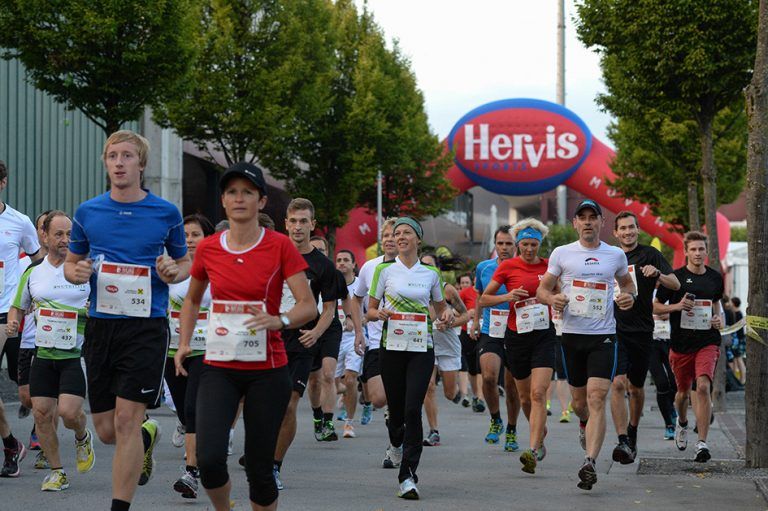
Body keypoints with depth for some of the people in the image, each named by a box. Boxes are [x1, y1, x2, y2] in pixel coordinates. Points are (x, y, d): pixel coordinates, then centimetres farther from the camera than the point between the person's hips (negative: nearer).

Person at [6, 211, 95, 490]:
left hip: (77, 354, -3)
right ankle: (57, 472, 15)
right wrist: (13, 323, 1)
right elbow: (18, 306, 22)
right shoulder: (32, 273, 9)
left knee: (68, 412, -15)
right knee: (42, 413, 0)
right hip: (43, 353, 3)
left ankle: (83, 438, 20)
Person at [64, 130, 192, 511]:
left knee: (126, 419, -12)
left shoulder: (166, 213, 1)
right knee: (106, 429, 6)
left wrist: (173, 273, -9)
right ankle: (149, 435, 41)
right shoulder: (87, 212, 6)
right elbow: (71, 263, 17)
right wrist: (77, 272, -6)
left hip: (147, 326, -3)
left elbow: (184, 262, 14)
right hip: (100, 325, 3)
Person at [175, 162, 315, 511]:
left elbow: (308, 305, -8)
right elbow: (192, 300, 22)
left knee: (259, 468, 0)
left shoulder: (280, 246, -4)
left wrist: (279, 320, -28)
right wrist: (184, 344, 10)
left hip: (267, 369, -2)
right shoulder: (207, 249, 5)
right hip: (219, 368, 2)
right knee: (208, 459, -15)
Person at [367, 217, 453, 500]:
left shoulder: (431, 273, 7)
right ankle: (396, 443, 45)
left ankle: (408, 476, -13)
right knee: (396, 409, 7)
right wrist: (380, 314, -15)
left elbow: (440, 306, 21)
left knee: (413, 409, -14)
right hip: (392, 347, 0)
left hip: (422, 348, 0)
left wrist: (447, 315, -2)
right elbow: (370, 309, 8)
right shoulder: (384, 270, 4)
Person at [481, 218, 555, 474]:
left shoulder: (549, 266, 4)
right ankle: (541, 436, 38)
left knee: (538, 393, -16)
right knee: (525, 396, 11)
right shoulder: (507, 267, -1)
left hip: (544, 335, -1)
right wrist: (507, 297, -13)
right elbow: (483, 299, 3)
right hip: (516, 336, 1)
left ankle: (532, 451, -21)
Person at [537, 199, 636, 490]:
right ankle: (585, 423, 49)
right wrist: (552, 298, -14)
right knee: (579, 400, 11)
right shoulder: (562, 254, 4)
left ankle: (589, 463, -21)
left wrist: (630, 295, 1)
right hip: (572, 335, 1)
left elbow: (626, 281, 24)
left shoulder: (616, 255, 6)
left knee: (596, 398, -15)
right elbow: (542, 290, 9)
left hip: (604, 336, -1)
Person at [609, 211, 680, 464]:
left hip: (641, 330, 0)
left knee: (636, 388, 12)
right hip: (615, 330, 0)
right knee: (618, 383, -17)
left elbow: (675, 284, -7)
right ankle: (623, 443, -22)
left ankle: (632, 431, 37)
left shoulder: (650, 255, 1)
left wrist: (657, 274, -25)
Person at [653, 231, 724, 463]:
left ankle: (702, 443, -18)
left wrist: (718, 318, 6)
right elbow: (655, 306, 3)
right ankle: (682, 423, 48)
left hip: (707, 341, 0)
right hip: (681, 342, 0)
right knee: (683, 390, 14)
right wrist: (677, 306, -14)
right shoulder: (675, 277, -2)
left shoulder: (715, 278, 7)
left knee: (703, 387, -19)